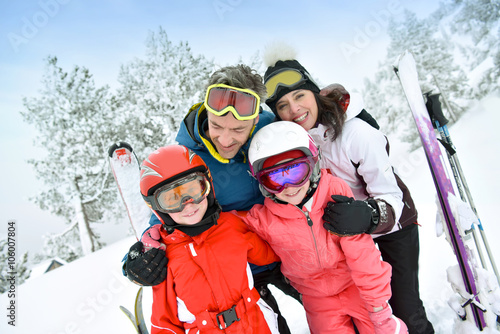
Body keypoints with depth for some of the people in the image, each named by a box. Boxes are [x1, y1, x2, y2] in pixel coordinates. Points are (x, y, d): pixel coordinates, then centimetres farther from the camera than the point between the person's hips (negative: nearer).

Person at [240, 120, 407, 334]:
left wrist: (379, 307, -11)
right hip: (318, 300, 1)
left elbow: (362, 255, -16)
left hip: (356, 287, 0)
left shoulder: (336, 193, -22)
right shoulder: (264, 220, -20)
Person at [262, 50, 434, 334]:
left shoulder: (356, 133, -32)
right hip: (347, 231, 4)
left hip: (394, 225, -3)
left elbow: (392, 198, -29)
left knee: (406, 310, 4)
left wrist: (370, 215, -48)